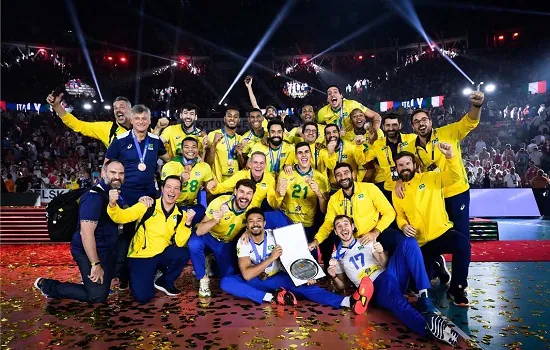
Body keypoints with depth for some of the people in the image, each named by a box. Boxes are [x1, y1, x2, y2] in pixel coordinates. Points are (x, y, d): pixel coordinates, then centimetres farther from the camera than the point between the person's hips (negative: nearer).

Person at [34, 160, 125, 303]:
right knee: (98, 296, -6)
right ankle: (47, 285, 6)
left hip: (107, 250, 9)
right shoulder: (94, 197, -24)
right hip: (88, 252, -9)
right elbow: (86, 233, -29)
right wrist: (96, 264, -27)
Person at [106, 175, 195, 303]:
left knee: (184, 254, -27)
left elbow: (179, 243, -10)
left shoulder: (180, 215, -1)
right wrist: (112, 204, -35)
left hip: (162, 255, 3)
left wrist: (188, 223, -23)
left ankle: (164, 282, 2)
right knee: (143, 296, -19)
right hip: (141, 256, -3)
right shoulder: (147, 206, -9)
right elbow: (121, 217, -15)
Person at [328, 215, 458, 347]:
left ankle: (425, 299, -28)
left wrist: (381, 253, -7)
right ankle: (428, 326, -65)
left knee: (408, 242, -17)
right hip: (375, 288, -4)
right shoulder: (337, 256, 16)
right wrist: (333, 277, -5)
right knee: (388, 278, -41)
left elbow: (384, 264, 16)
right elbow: (341, 286, 18)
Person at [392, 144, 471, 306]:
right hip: (420, 243, 3)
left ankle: (457, 289, -16)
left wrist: (450, 156, -32)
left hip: (442, 233, -3)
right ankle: (437, 267, 33)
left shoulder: (430, 178, 0)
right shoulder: (396, 191, 7)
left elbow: (455, 176, -15)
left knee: (462, 243, -37)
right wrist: (403, 226, -9)